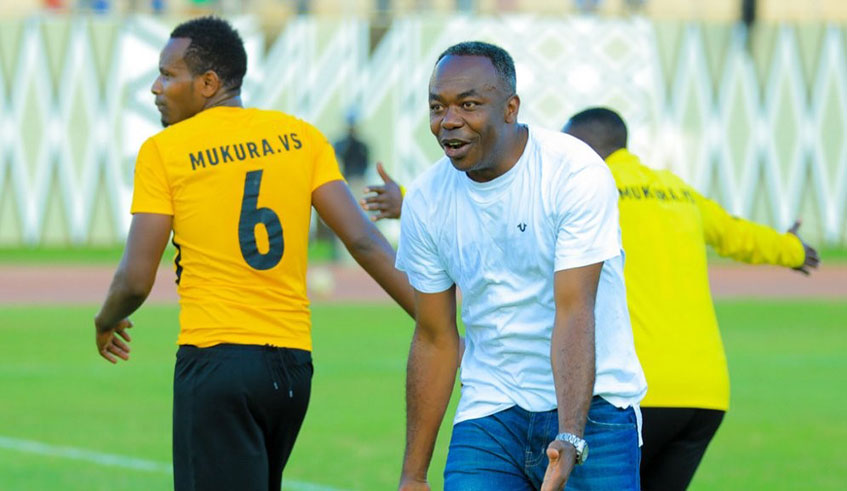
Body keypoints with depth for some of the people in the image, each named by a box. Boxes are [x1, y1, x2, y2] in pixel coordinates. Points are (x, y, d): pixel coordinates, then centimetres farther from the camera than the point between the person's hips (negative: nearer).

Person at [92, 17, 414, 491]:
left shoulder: (164, 151, -3)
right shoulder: (300, 137, 8)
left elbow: (135, 280, -4)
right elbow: (363, 241, 0)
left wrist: (106, 322, 18)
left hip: (215, 358, -5)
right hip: (294, 362, 5)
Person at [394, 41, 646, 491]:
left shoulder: (576, 173, -14)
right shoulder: (425, 201, -1)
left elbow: (574, 312, -21)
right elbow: (434, 338, 7)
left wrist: (570, 439, -32)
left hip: (589, 404, -3)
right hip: (488, 415, 3)